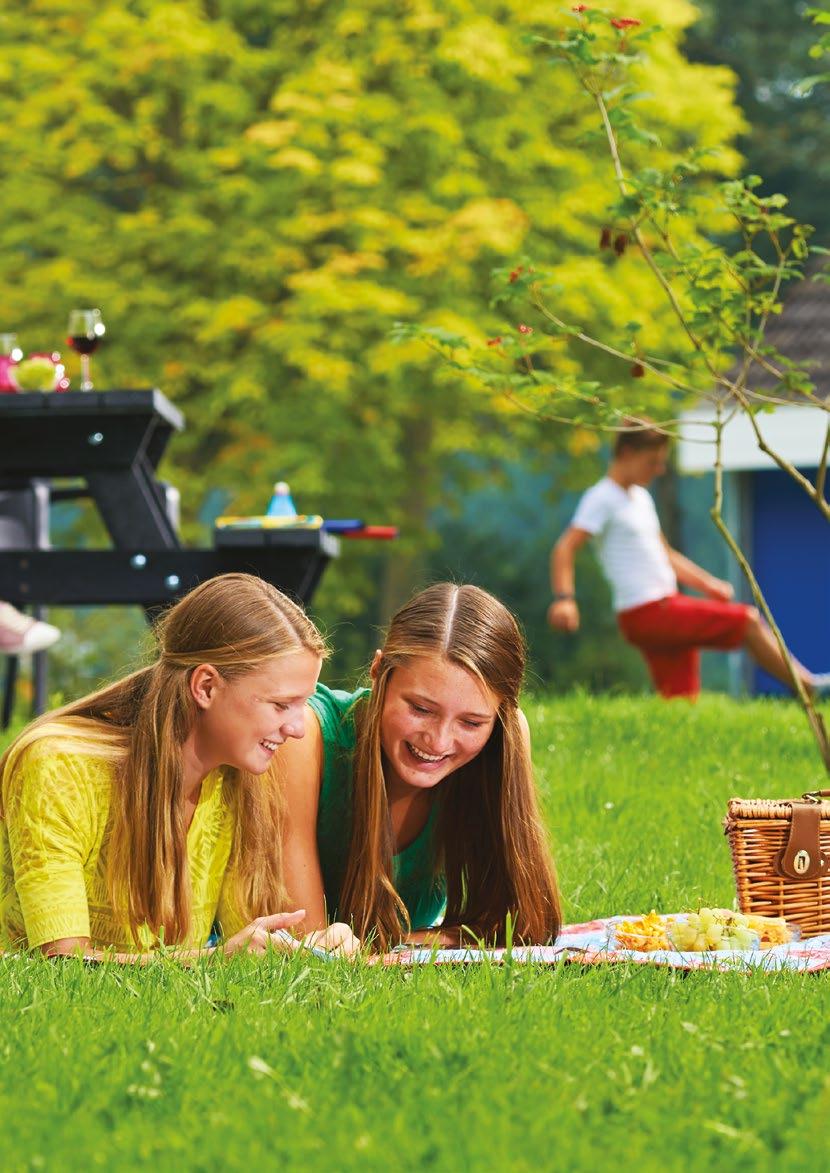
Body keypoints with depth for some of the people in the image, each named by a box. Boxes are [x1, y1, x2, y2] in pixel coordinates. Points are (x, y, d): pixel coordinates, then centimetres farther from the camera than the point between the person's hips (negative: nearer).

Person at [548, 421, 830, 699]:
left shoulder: (641, 497, 19)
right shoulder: (602, 498, -9)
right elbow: (564, 549, -19)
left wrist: (708, 585, 20)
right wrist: (564, 599, -34)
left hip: (665, 609, 9)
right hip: (648, 615, -9)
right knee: (748, 621, -8)